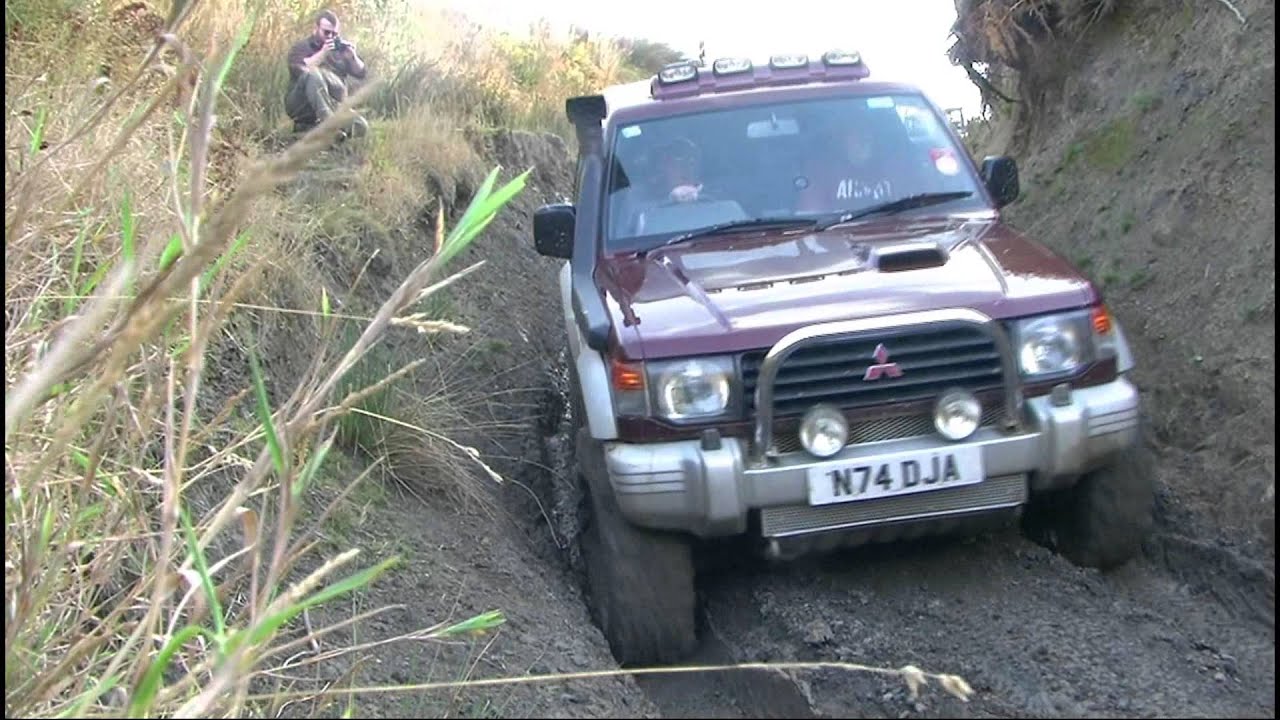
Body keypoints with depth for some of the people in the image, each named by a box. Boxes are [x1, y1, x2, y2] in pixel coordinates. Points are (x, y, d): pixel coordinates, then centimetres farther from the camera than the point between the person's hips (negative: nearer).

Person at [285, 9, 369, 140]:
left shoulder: (340, 48, 15)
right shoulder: (301, 47, 3)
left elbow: (361, 74, 8)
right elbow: (300, 69, -19)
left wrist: (352, 55, -10)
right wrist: (323, 53, -22)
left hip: (334, 108, 4)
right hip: (301, 108, -4)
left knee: (361, 127, -21)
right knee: (312, 74, -33)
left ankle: (308, 128, -13)